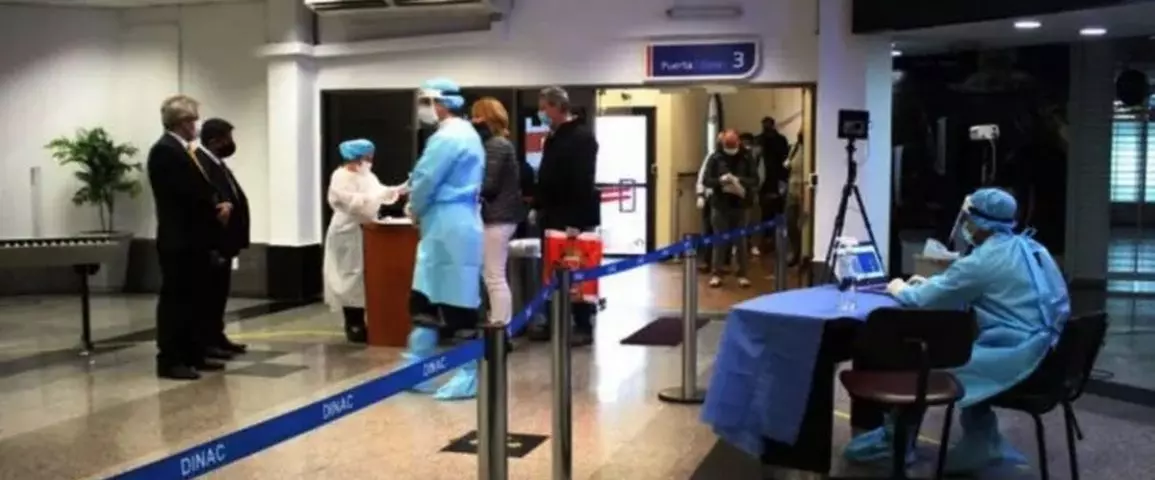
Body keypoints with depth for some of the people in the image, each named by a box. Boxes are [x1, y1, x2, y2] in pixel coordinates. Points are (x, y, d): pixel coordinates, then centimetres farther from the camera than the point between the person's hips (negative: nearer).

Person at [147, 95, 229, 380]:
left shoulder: (185, 150, 18)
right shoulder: (164, 151, -14)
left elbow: (203, 190, 17)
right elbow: (187, 192, -22)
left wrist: (222, 204, -4)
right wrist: (216, 209, -7)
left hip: (195, 238, 10)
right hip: (179, 240, -10)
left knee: (196, 299, 13)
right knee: (175, 299, -5)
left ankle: (194, 356, 20)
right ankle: (169, 361, 0)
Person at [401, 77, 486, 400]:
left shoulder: (447, 137, -15)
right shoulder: (466, 133, 18)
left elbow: (425, 182, -15)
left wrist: (414, 211, 4)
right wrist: (420, 210, 13)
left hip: (448, 228, -11)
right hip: (453, 226, 11)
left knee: (456, 304, -4)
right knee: (425, 298, 13)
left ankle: (470, 377, 4)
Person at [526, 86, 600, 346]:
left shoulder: (582, 137, -14)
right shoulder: (553, 137, 15)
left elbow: (583, 182, -21)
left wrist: (576, 221, -25)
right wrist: (539, 205, 12)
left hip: (573, 219, -9)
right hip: (553, 216, 9)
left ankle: (583, 327, 5)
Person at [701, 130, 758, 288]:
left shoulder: (746, 158, 0)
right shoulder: (715, 158, -2)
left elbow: (755, 180, -4)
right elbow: (706, 180, -4)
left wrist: (740, 180, -22)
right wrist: (720, 180, -23)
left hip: (739, 206, 1)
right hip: (720, 205, -1)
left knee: (741, 241, 5)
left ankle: (742, 275, 14)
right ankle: (716, 274, 12)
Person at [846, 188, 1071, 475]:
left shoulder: (984, 259, -14)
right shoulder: (1030, 247, 13)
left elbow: (924, 301, -7)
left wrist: (901, 290, 13)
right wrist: (930, 283, 26)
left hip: (1018, 357, -8)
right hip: (1047, 354, 9)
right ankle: (982, 439, 24)